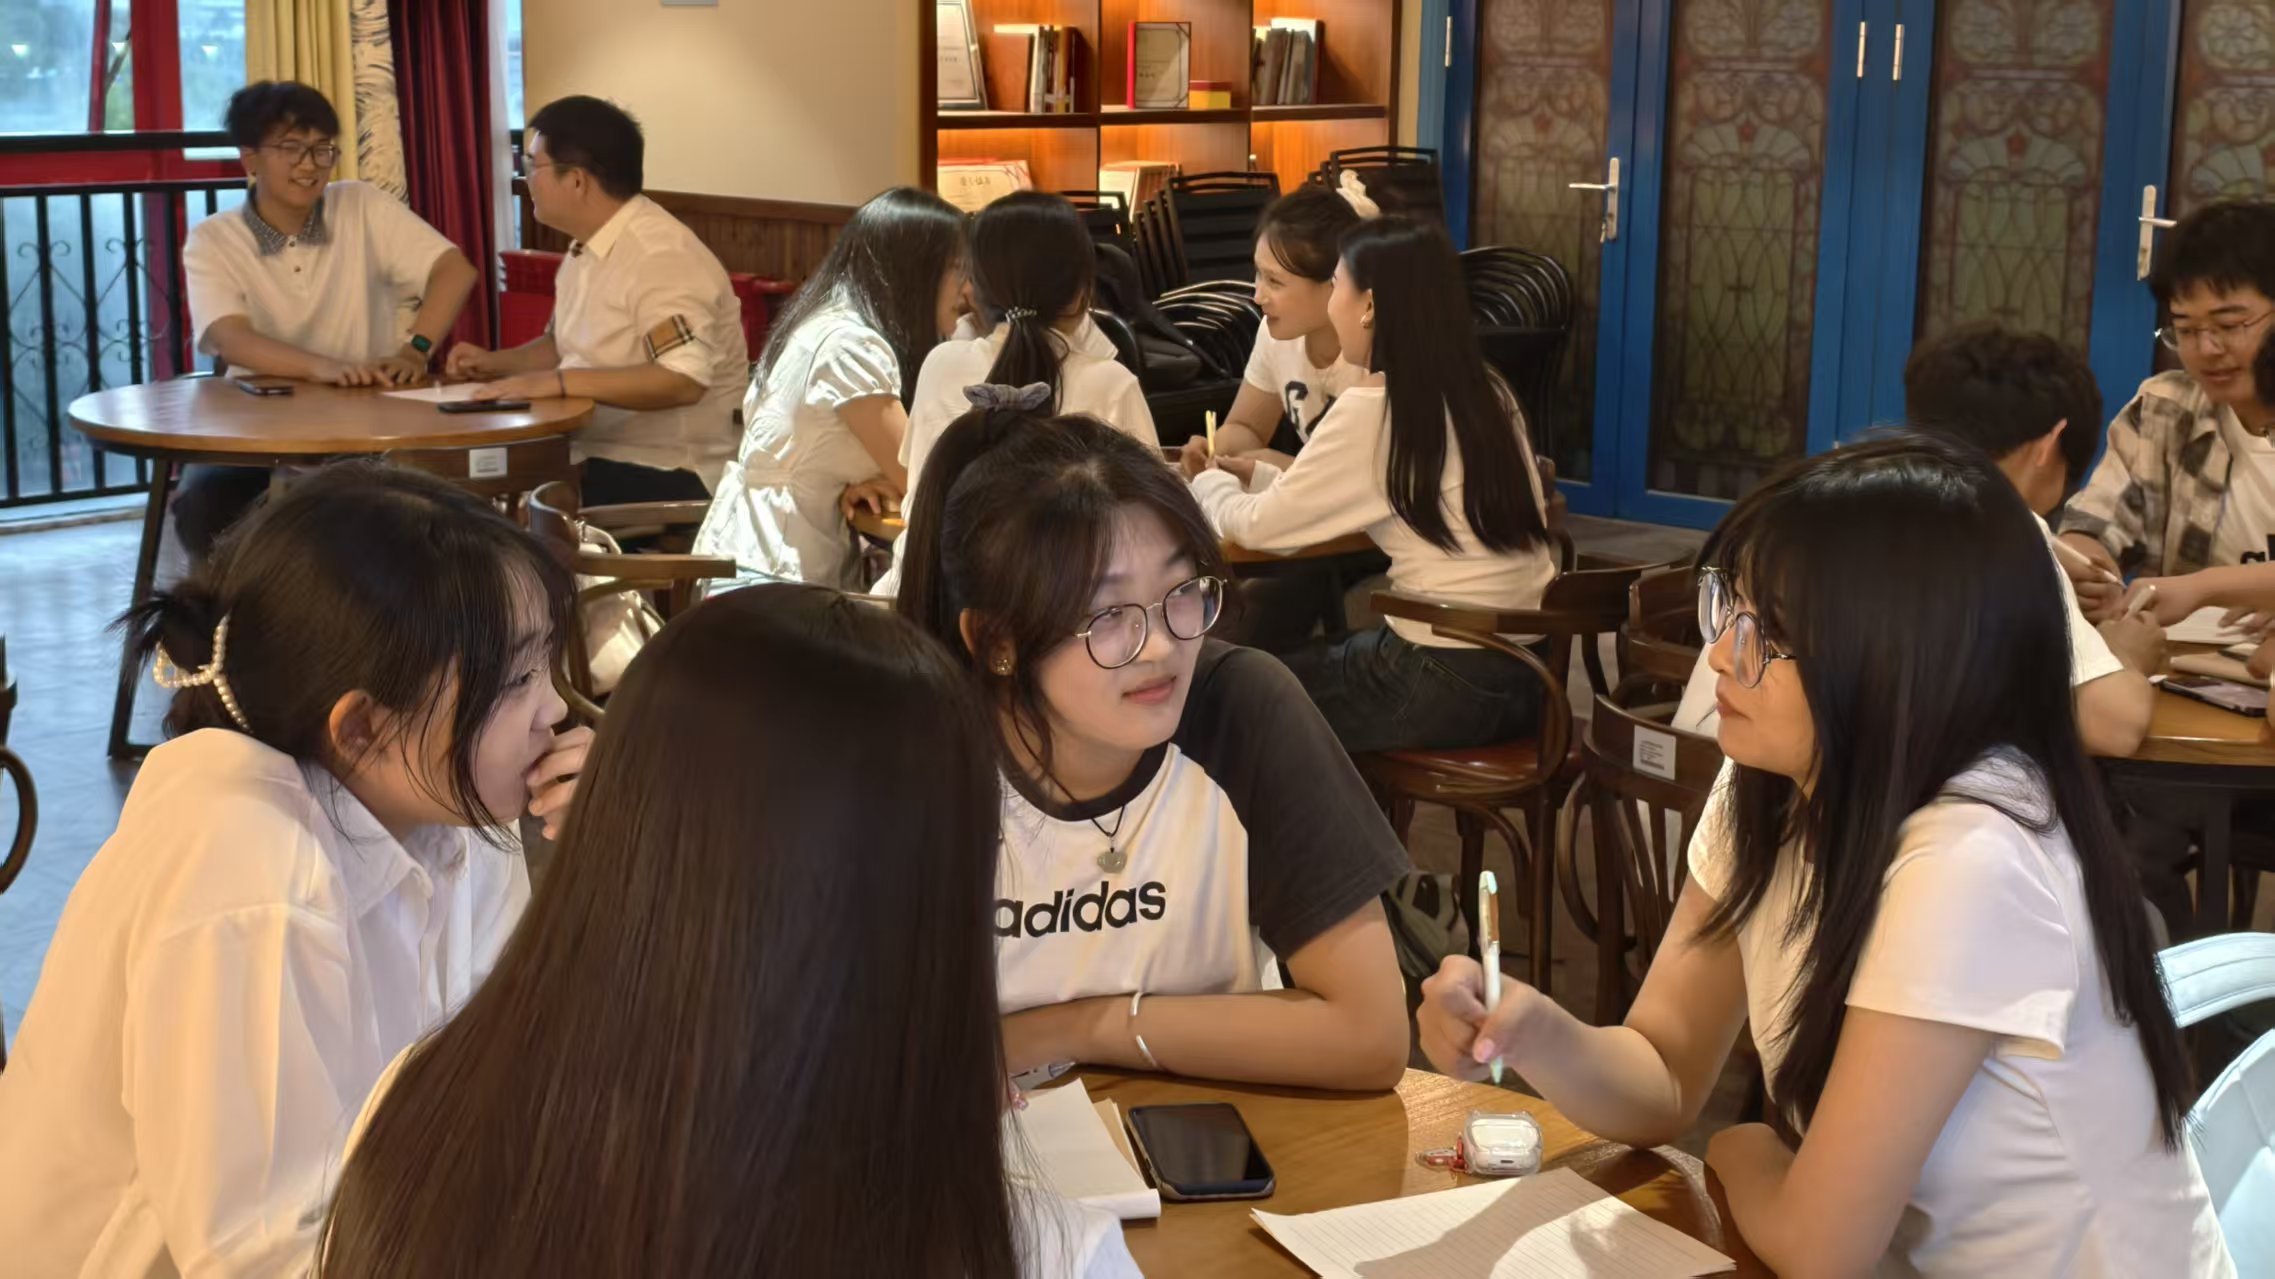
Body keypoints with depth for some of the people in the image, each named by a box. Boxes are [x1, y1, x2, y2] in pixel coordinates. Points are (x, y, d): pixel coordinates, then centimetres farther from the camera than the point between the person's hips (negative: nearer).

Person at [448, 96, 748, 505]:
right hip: (592, 455, 9)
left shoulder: (660, 256, -18)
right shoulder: (588, 248, 12)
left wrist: (557, 382, -27)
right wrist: (497, 363, 10)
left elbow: (682, 380, -29)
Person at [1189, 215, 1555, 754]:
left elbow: (1260, 526, -6)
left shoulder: (1372, 409, -14)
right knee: (1311, 658, 27)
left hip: (1447, 683, -7)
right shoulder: (1485, 392, 9)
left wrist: (1208, 485, 14)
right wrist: (1259, 476, 21)